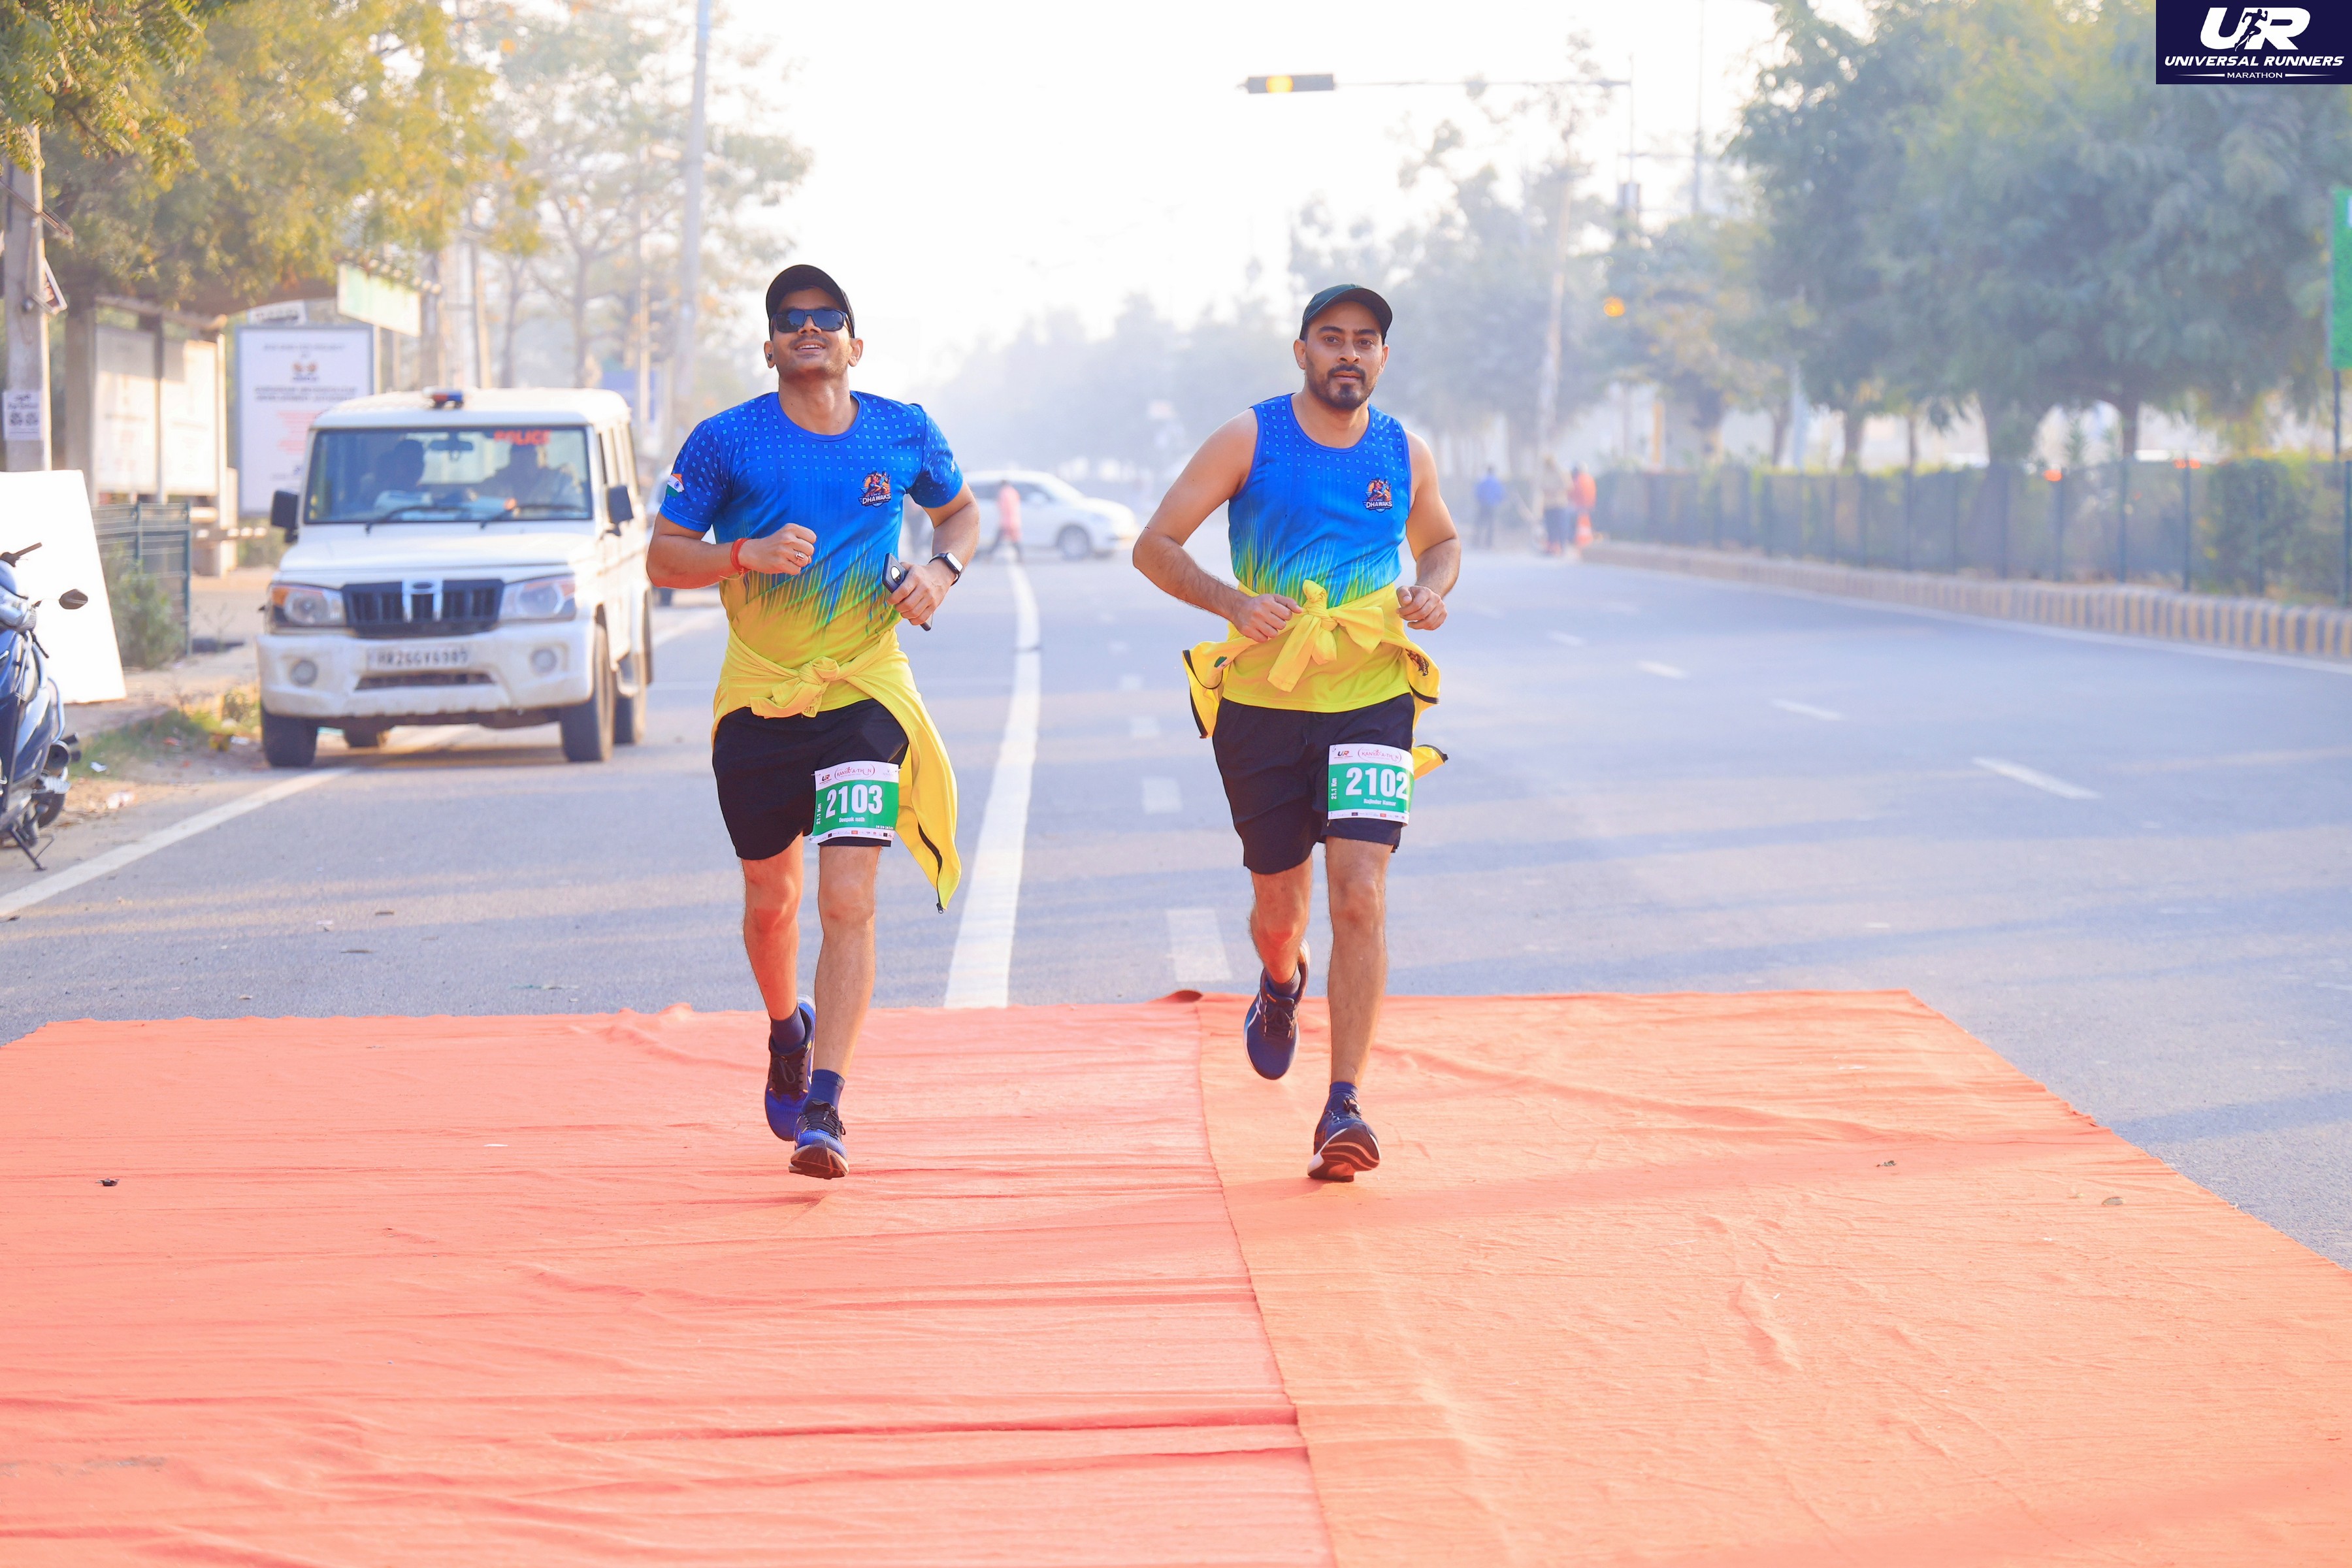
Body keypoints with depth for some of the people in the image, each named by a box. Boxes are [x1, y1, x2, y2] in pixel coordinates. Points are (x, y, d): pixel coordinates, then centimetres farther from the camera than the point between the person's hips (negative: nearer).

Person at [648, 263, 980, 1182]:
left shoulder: (905, 436, 2)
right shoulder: (726, 441, -4)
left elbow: (960, 511, 21)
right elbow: (662, 560, -1)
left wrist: (942, 571, 0)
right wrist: (745, 555, -20)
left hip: (864, 695, -1)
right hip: (757, 699, 1)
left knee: (848, 904, -15)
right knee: (771, 899, 14)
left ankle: (822, 1112, -15)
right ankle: (787, 1031, 45)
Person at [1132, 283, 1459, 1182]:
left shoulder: (1405, 455, 4)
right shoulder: (1250, 442, -5)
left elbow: (1441, 542, 23)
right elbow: (1155, 547, -4)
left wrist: (1433, 589, 0)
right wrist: (1229, 603, -21)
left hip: (1372, 701, 1)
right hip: (1262, 703, 0)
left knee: (1360, 894, -15)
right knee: (1277, 904, 11)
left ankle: (1343, 1109, -15)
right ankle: (1282, 986, 50)